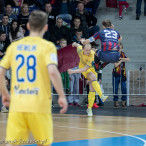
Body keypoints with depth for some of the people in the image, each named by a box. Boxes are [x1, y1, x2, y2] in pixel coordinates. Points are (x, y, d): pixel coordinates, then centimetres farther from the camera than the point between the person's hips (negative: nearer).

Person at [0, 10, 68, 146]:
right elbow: (52, 72, -17)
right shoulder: (47, 46, -2)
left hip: (17, 105, 3)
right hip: (39, 105, -3)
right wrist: (62, 96, -8)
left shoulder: (14, 46, 9)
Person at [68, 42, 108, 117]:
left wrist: (73, 71, -41)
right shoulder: (80, 50, -23)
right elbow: (79, 45, 3)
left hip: (92, 68, -1)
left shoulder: (92, 56, -34)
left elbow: (85, 69, -37)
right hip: (83, 66, 1)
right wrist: (75, 44, 27)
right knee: (93, 77, -30)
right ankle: (102, 96, -43)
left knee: (92, 89, -6)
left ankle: (89, 108, 6)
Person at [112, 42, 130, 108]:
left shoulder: (123, 54, 9)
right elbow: (116, 65, -14)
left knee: (124, 88, -1)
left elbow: (128, 59, -9)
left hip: (123, 74, 3)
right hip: (116, 74, -3)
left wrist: (120, 58, -14)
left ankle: (123, 102, 5)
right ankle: (116, 102, 8)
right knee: (115, 88, 0)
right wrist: (121, 60, -12)